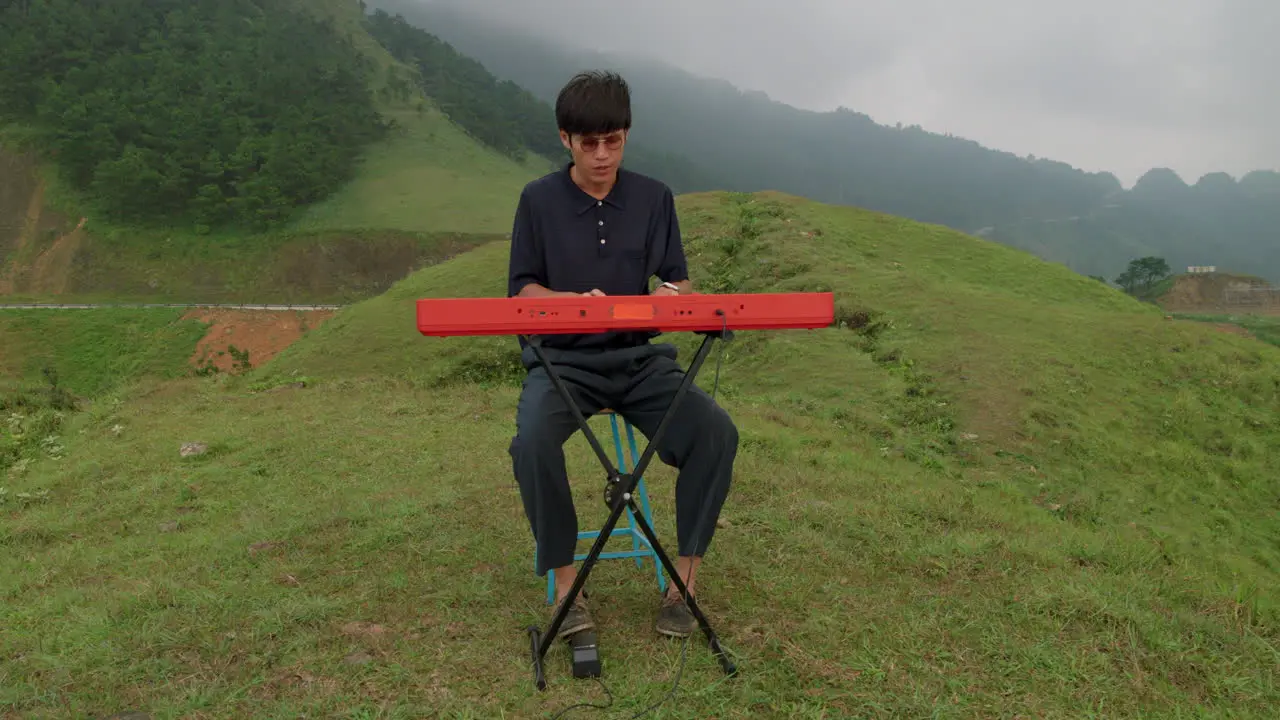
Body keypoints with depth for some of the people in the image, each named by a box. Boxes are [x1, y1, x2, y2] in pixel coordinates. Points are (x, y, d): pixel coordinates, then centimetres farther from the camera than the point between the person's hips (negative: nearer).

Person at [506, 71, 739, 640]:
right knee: (533, 440, -33)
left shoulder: (654, 197, 6)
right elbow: (521, 291, 1)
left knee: (717, 431, -23)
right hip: (561, 360, -1)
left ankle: (685, 577, -8)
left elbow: (679, 282, 7)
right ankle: (566, 583, -14)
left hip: (640, 359, 2)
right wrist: (574, 301, -20)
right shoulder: (538, 199, 1)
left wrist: (671, 294, -18)